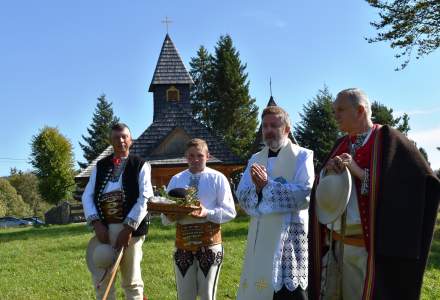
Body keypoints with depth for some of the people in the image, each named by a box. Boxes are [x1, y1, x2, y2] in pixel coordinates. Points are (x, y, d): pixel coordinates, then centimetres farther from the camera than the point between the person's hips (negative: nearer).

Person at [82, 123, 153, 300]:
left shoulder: (140, 165, 1)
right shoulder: (100, 166, 13)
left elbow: (144, 199, -9)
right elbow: (87, 196, 6)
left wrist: (128, 229, -16)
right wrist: (96, 223, -10)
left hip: (130, 229, -3)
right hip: (104, 228, 4)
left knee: (131, 282, 6)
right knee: (101, 281, 7)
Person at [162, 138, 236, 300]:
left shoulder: (218, 178, -1)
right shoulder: (176, 180, 8)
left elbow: (230, 212, -5)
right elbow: (166, 213, 8)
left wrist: (207, 213, -21)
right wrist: (170, 216, -15)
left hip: (209, 241, -3)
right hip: (183, 241, 3)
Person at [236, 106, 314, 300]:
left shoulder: (302, 156, -1)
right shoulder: (256, 159, 15)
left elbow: (305, 194, -15)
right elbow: (242, 196, 6)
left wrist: (267, 185, -16)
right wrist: (257, 187, -15)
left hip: (290, 237, -4)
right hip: (260, 238, 5)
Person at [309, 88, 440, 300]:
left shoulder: (388, 140, -4)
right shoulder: (341, 145, 14)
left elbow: (421, 182, -16)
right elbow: (320, 189, 11)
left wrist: (360, 173, -17)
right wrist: (328, 171, -12)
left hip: (371, 248, -6)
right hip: (335, 245, 6)